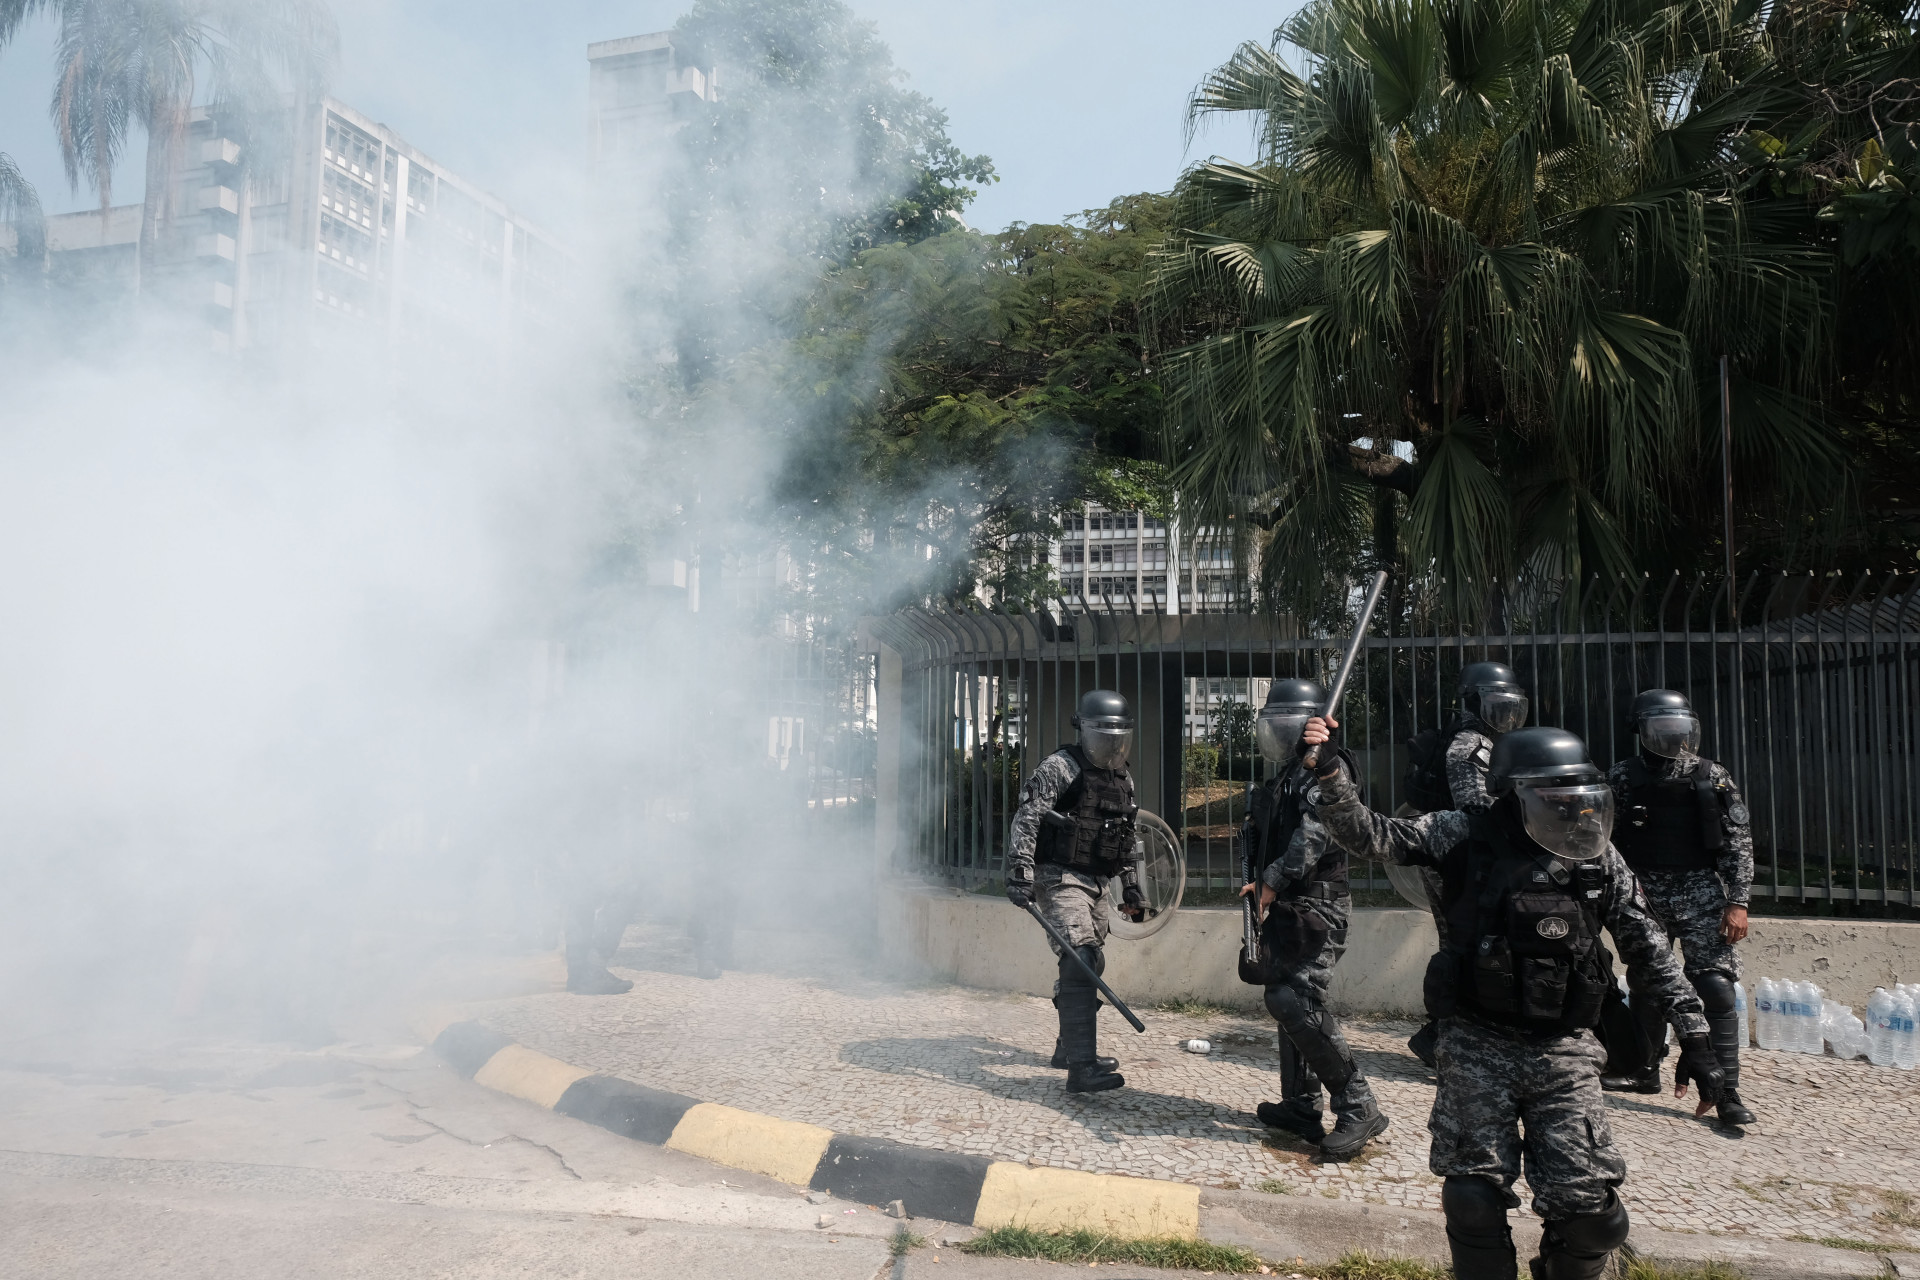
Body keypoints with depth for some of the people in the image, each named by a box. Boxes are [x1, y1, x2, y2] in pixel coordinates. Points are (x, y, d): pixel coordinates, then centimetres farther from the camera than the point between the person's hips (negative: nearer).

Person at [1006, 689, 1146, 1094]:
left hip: (1094, 884, 9)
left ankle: (1069, 1047, 34)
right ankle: (1082, 1068, -22)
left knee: (1091, 964, 16)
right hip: (1060, 879, -9)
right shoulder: (1060, 768, -11)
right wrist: (1021, 873, -28)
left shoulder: (1123, 778, 14)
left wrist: (1132, 890, 22)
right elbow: (1026, 819, -19)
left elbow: (1126, 843, 23)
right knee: (1081, 962, -19)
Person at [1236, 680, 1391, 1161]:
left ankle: (1358, 1107, -8)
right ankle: (1301, 1107, 24)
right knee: (1286, 1001, 13)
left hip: (1316, 909, -10)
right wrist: (1262, 885, 6)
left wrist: (1272, 882, -23)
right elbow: (1270, 841, 22)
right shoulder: (1286, 776, 18)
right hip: (1286, 908, 10)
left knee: (1297, 1003, -17)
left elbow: (1313, 836, -25)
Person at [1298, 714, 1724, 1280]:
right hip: (1477, 1048, -1)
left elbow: (1650, 953, 8)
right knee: (1475, 1204, -1)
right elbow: (1367, 835, -11)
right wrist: (1329, 771, -25)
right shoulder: (1465, 839, -6)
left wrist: (1695, 1035, 6)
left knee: (1589, 1212, -1)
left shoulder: (1600, 860, 0)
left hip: (1565, 1055, 2)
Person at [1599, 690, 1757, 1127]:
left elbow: (1738, 843, 0)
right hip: (1645, 894, 2)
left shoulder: (1713, 778, 0)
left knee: (1717, 988, -10)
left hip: (1700, 894, -2)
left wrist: (1738, 903, -7)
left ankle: (1727, 1092, -5)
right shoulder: (1622, 778, 1)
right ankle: (1646, 1071, 28)